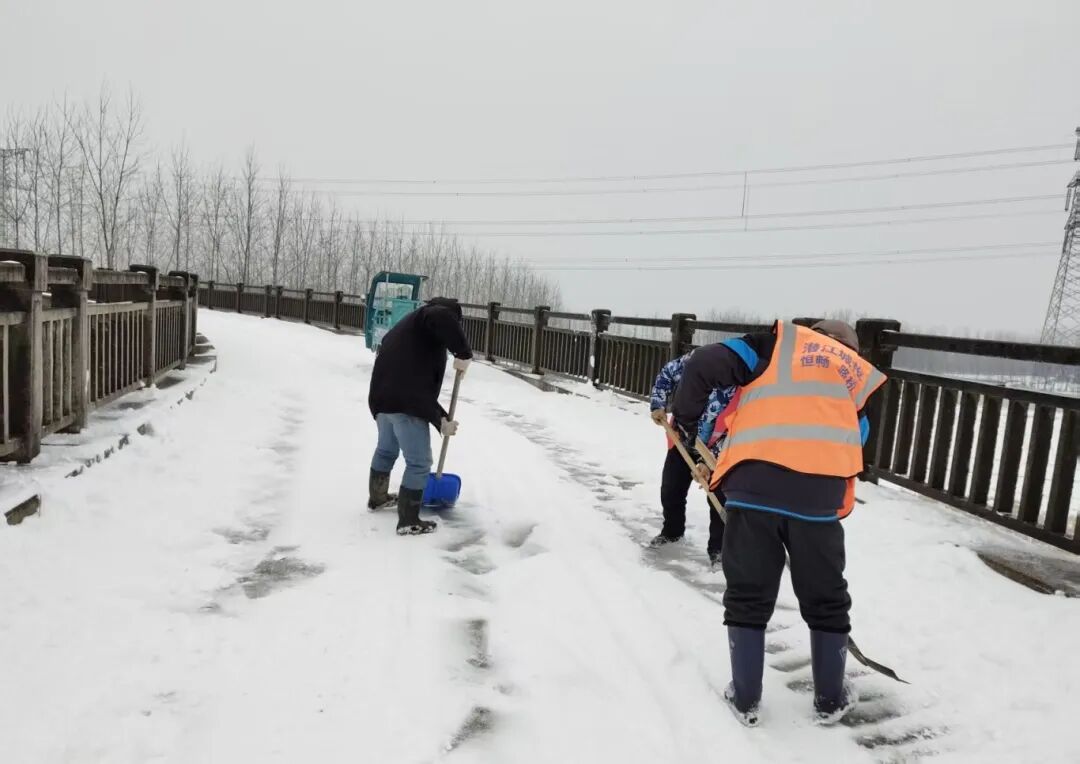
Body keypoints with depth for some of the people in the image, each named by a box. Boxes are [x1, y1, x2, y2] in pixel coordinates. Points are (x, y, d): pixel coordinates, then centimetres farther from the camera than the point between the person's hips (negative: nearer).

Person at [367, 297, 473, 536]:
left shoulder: (407, 329, 30)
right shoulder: (428, 315, 4)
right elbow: (442, 317, -27)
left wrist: (441, 420, 23)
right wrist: (463, 353, -16)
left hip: (382, 398, 9)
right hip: (404, 402, -9)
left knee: (386, 450, 31)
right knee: (419, 463, 4)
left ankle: (377, 497, 51)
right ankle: (409, 522, 13)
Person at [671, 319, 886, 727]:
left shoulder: (776, 344, 16)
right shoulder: (860, 380, 25)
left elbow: (703, 365, 3)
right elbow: (848, 451, 21)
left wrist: (685, 419, 16)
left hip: (753, 486, -1)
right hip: (818, 496, 2)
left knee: (747, 596, 15)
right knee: (826, 600, 22)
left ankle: (745, 699, 27)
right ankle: (830, 699, 37)